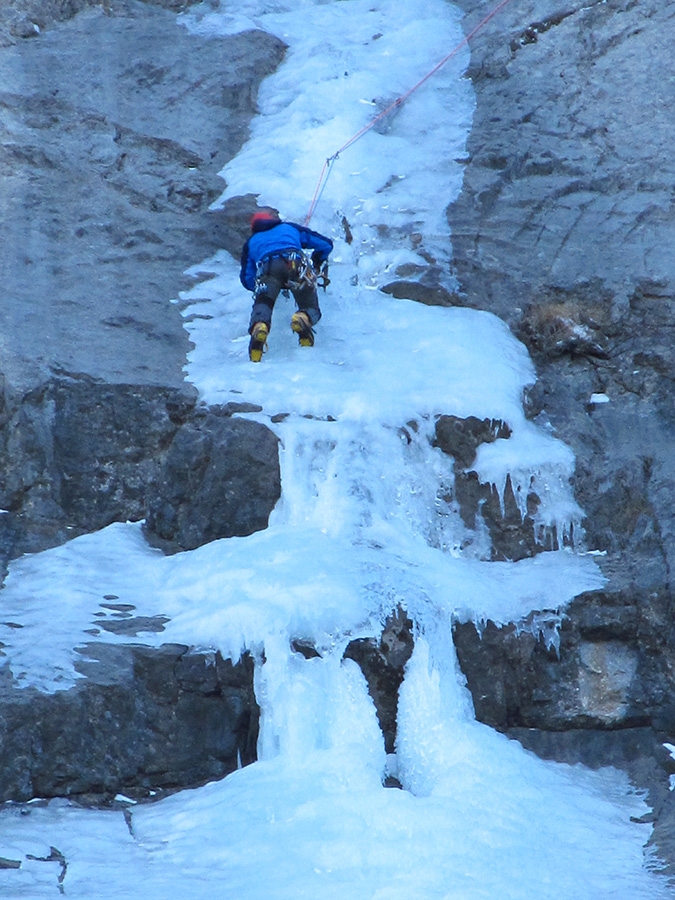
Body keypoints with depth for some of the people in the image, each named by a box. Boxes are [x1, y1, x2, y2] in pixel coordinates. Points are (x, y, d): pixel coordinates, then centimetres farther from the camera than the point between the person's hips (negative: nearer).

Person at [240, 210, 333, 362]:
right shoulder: (290, 227, 42)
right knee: (311, 309, 6)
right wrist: (317, 264, 58)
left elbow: (247, 279, 30)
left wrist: (260, 286, 50)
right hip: (296, 263, 0)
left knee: (262, 304, -8)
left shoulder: (251, 242, 39)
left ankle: (259, 325, -44)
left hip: (267, 267, 0)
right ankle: (305, 318, -31)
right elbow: (326, 244, 40)